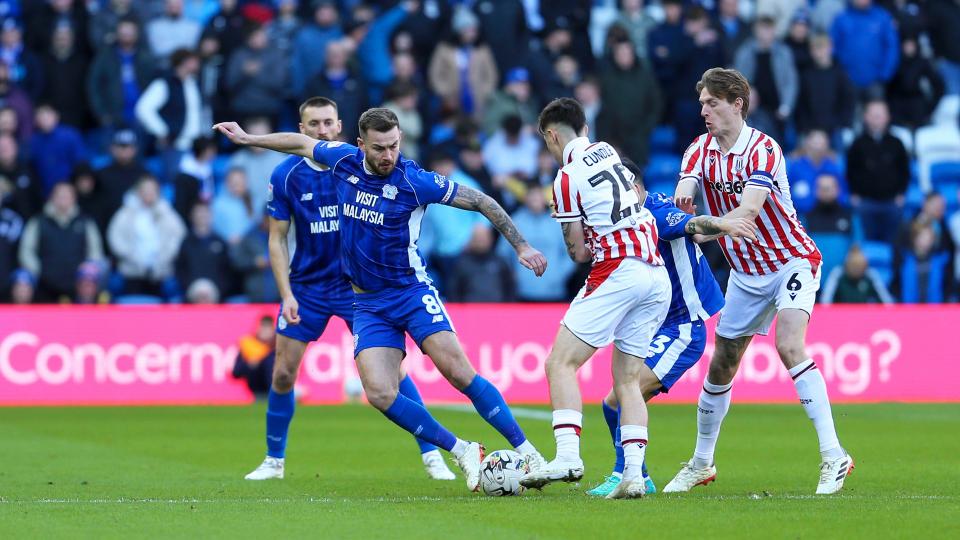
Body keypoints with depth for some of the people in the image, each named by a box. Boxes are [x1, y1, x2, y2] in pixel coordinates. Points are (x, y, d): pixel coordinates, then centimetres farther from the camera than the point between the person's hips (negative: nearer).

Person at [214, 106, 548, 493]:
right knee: (380, 395, -14)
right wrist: (248, 139, 26)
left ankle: (527, 452, -11)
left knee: (458, 372, -20)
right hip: (368, 304, 4)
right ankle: (463, 453, -1)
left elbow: (481, 202, -8)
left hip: (412, 291, -4)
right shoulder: (344, 160, -2)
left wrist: (521, 247, -8)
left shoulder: (413, 181, -14)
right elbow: (302, 143, 19)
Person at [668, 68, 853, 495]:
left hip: (792, 261, -6)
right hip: (745, 272, 6)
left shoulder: (763, 150, -19)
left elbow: (749, 210, -33)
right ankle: (702, 464, 26)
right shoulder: (700, 151, -2)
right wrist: (680, 200, -44)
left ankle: (833, 456, -25)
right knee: (721, 366, 9)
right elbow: (683, 196, -19)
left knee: (789, 347, -26)